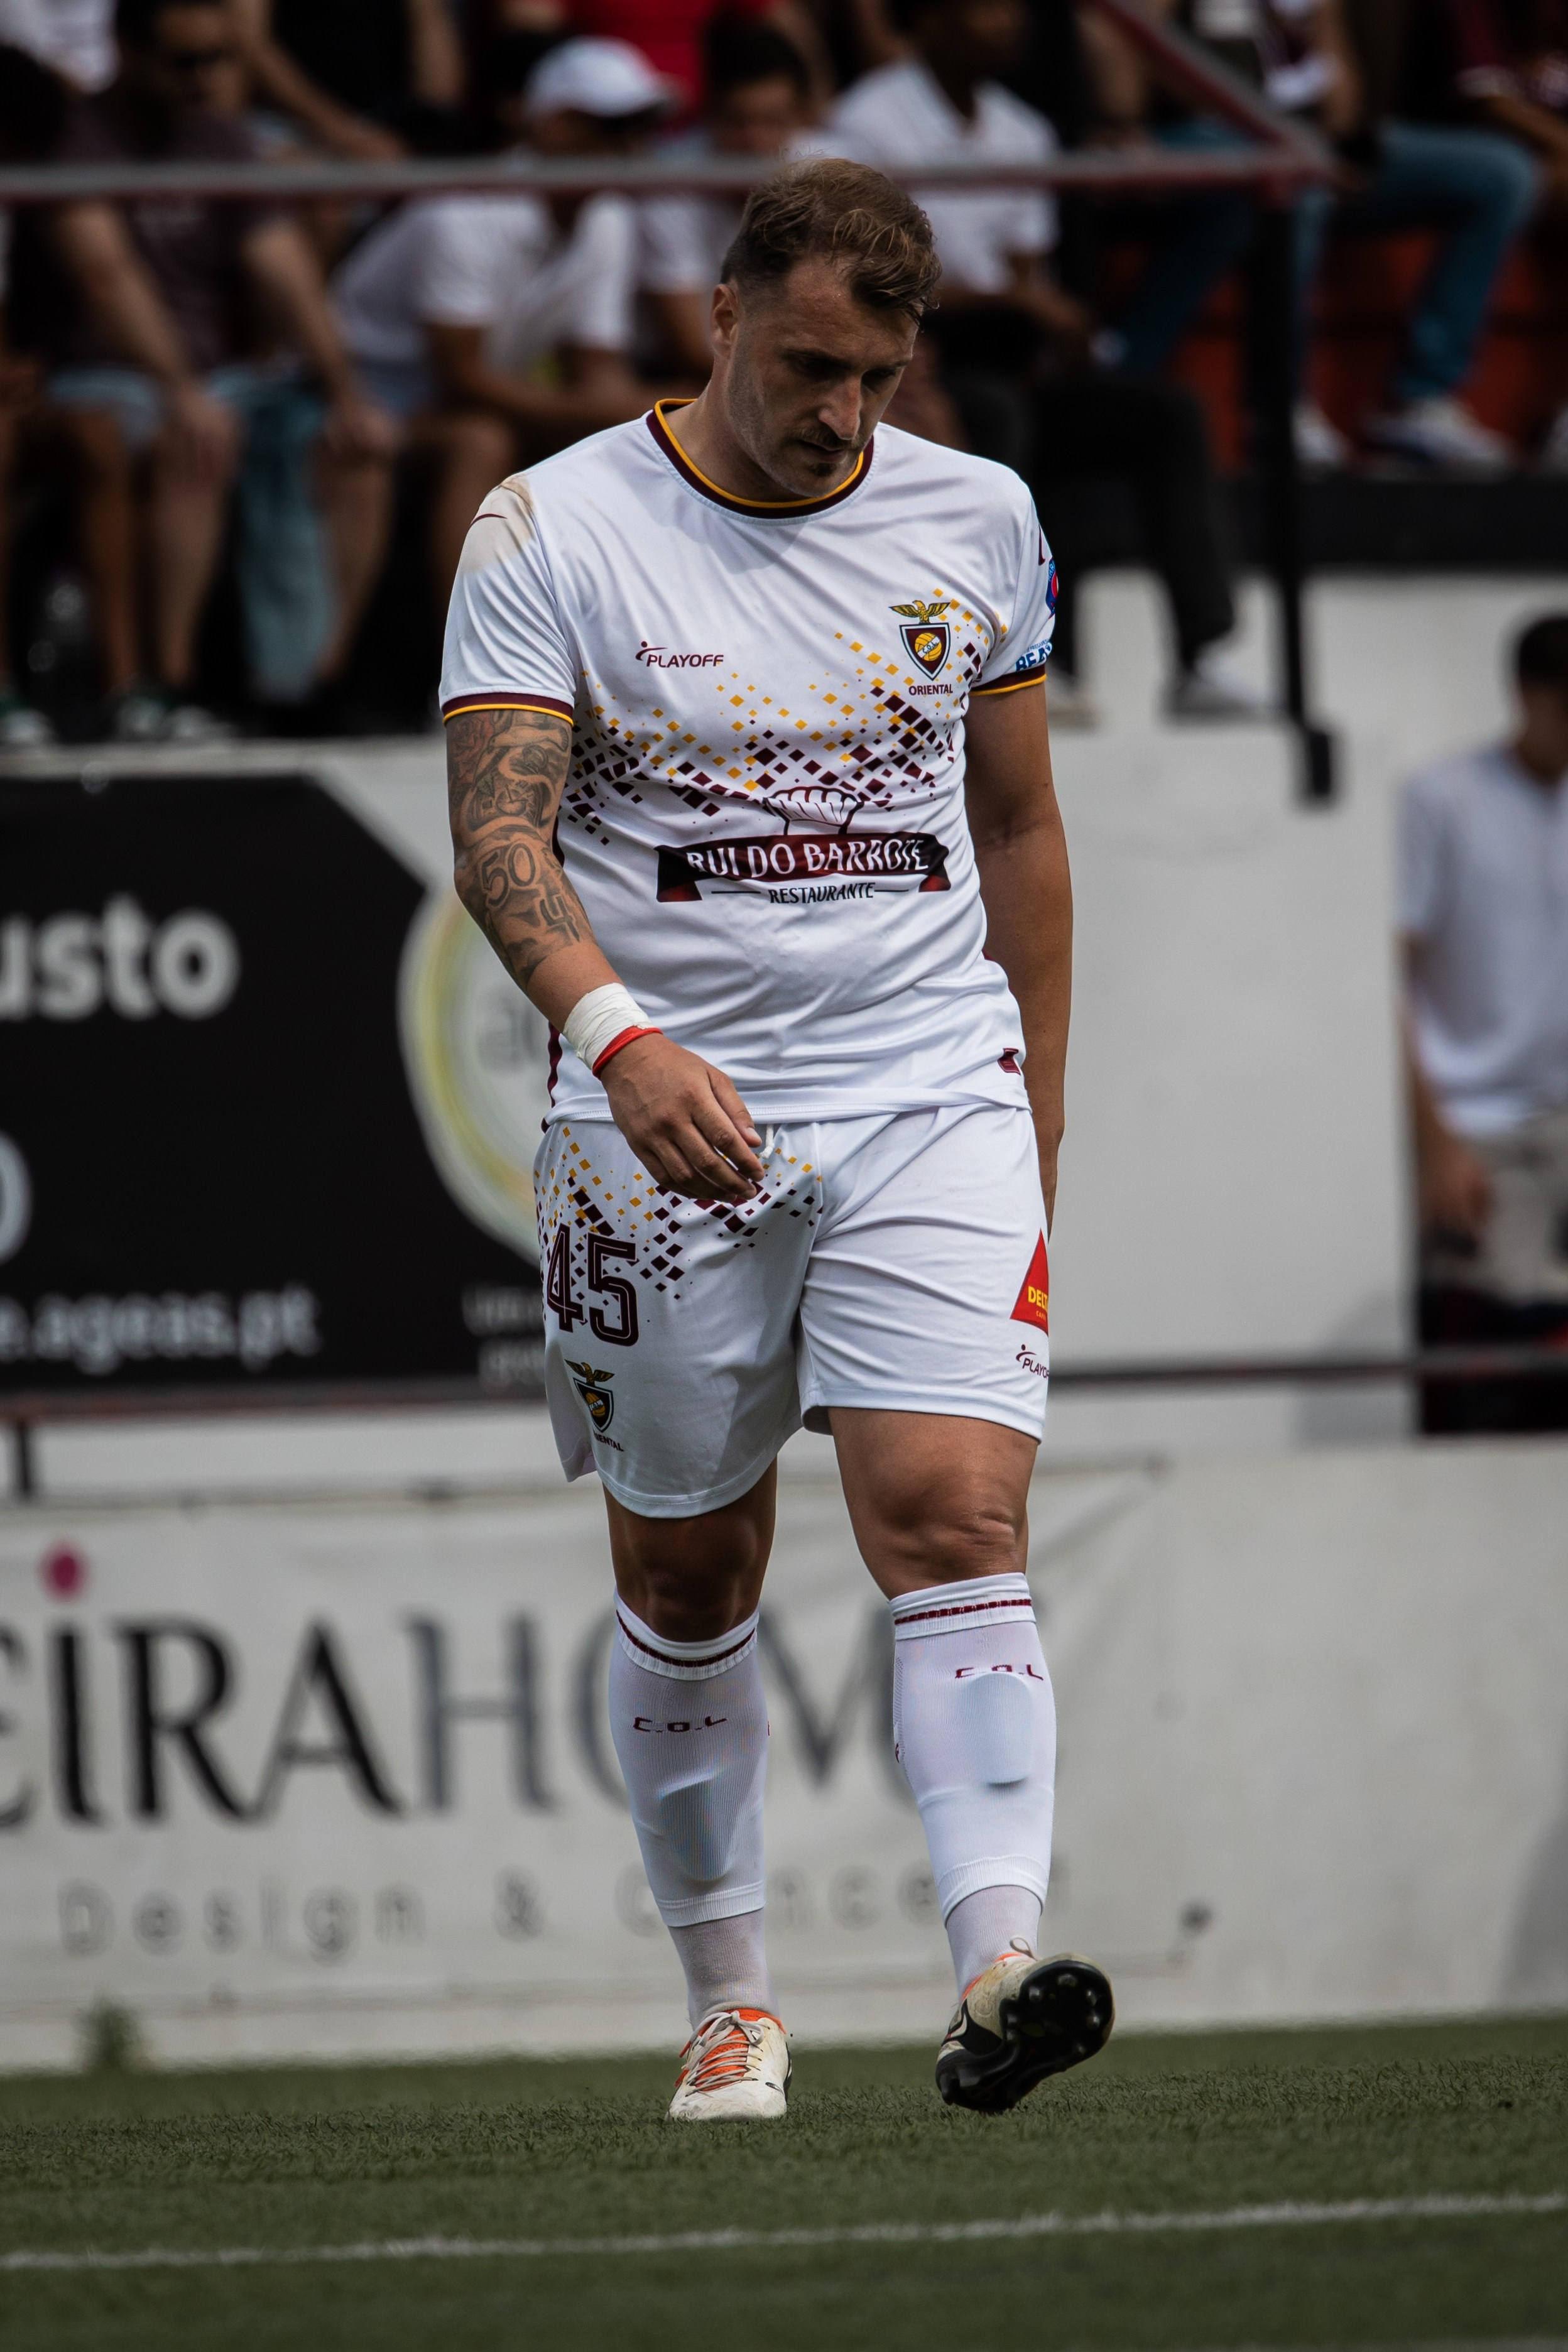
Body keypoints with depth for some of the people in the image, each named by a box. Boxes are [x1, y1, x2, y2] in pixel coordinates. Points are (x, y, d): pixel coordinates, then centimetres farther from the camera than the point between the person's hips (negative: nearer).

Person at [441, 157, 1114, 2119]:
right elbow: (499, 833, -14)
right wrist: (618, 1034, -32)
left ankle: (999, 1962, -28)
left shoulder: (974, 518, 7)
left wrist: (1035, 1128, 16)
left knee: (955, 1519, -16)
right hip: (667, 1116, -1)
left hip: (932, 1098, 1)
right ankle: (729, 2001, 22)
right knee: (686, 1582, 8)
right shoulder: (551, 533, -5)